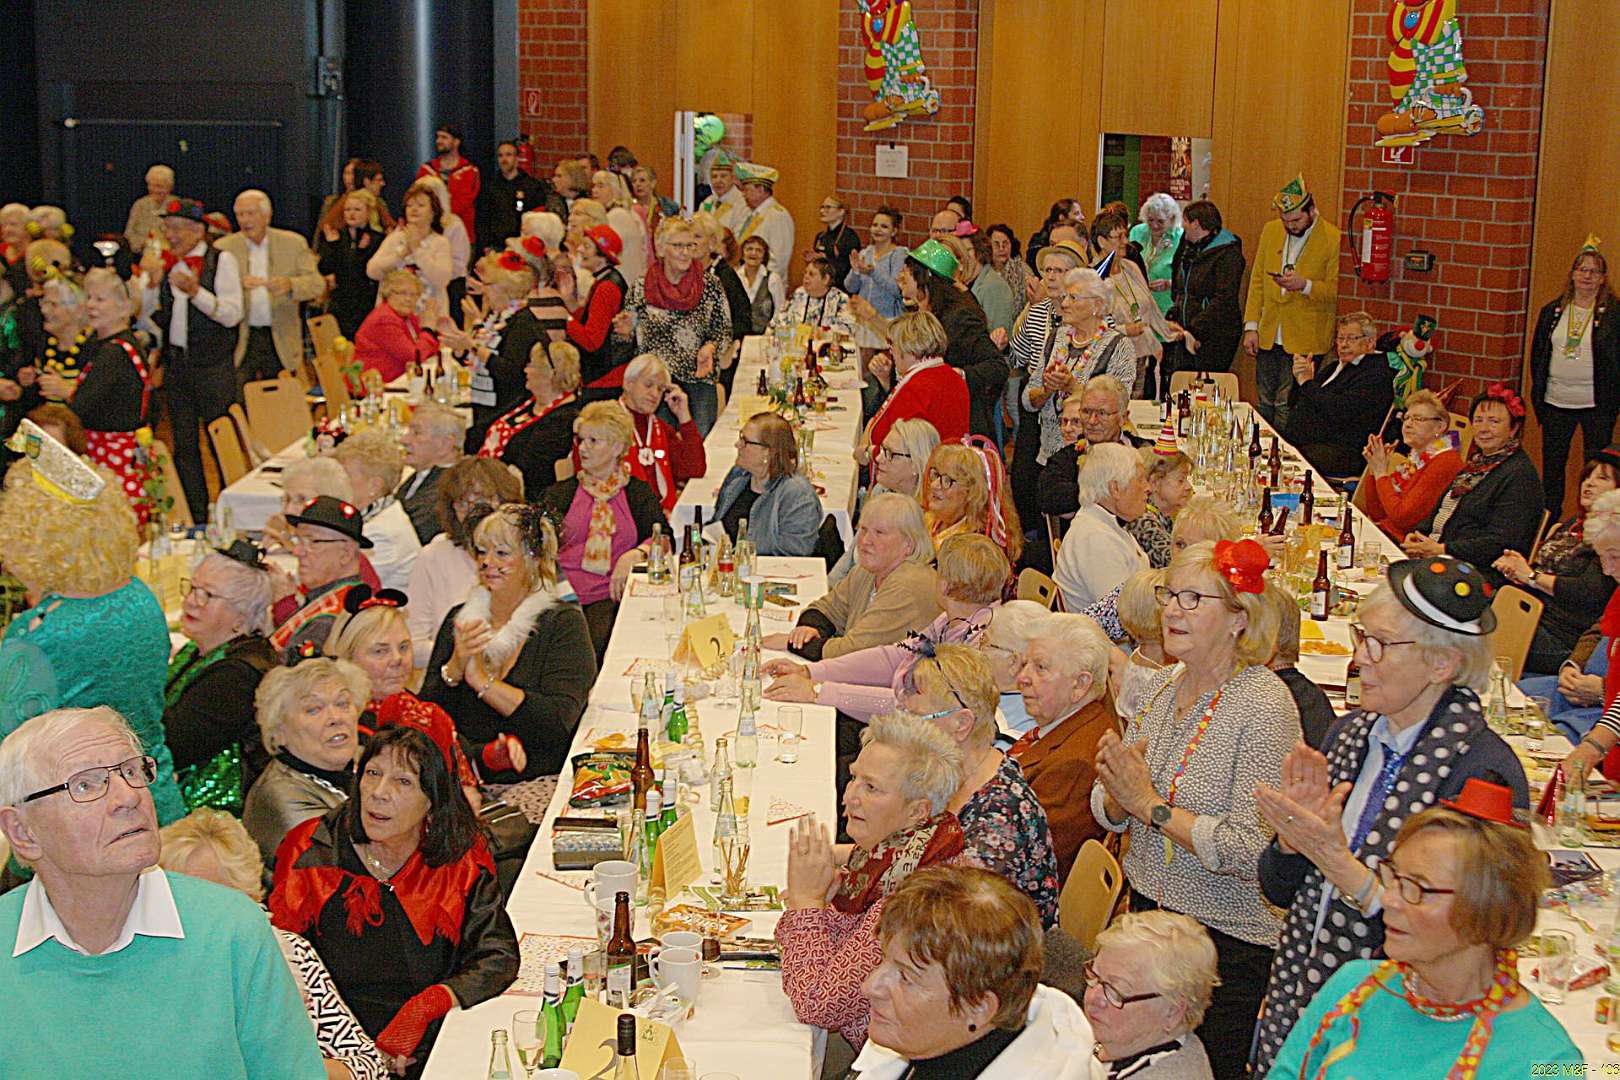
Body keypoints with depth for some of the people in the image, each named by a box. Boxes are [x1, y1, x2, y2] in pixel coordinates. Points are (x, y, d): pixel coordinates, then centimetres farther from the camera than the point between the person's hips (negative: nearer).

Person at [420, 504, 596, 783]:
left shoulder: (563, 622, 1)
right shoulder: (459, 619, 14)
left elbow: (558, 722, -12)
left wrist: (481, 680, -11)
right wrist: (454, 668, -9)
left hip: (534, 784, -3)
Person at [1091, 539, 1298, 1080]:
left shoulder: (1263, 706, -18)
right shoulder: (1162, 686, 4)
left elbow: (1250, 852, -25)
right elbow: (1109, 814, 10)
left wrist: (1149, 803, -20)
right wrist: (1116, 793, -13)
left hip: (1228, 939, -7)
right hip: (1147, 909, 7)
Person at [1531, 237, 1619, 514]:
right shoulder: (1552, 311, 7)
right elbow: (1537, 353, 13)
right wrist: (1538, 390, 8)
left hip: (1597, 405, -4)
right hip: (1555, 402, 4)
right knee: (1552, 466, 11)